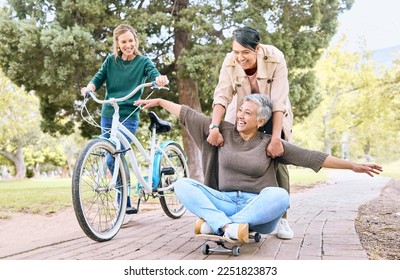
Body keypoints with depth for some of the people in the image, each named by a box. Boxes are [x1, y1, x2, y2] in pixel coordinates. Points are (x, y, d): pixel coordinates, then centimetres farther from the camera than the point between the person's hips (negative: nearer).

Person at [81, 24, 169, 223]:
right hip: (108, 115, 4)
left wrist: (160, 79, -40)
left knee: (113, 159, -19)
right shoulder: (110, 61, 10)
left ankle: (126, 208, -9)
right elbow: (99, 78, 1)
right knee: (117, 160, 8)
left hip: (129, 117, -4)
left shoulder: (143, 61, 2)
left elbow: (154, 74, -15)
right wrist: (90, 86, -23)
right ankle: (126, 206, 21)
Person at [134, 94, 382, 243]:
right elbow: (189, 115, 11)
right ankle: (228, 226, -38)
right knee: (182, 184, -18)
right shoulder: (224, 131, 7)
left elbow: (313, 157, -1)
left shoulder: (270, 144, 2)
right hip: (225, 201, 2)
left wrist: (353, 166, -5)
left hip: (258, 206, -2)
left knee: (279, 196, -36)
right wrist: (159, 101, 14)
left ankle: (215, 224, -33)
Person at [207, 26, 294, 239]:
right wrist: (214, 127, -43)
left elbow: (278, 102, -33)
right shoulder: (230, 62, -23)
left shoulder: (275, 59, -29)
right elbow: (222, 96, -28)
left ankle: (281, 218, 2)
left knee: (278, 163, -9)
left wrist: (275, 138, -40)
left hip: (273, 116, -2)